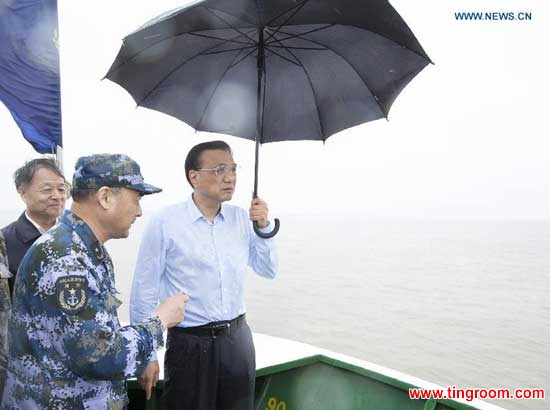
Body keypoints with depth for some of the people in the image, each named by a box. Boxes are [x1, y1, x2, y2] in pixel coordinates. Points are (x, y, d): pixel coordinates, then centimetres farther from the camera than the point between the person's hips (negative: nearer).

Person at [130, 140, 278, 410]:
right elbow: (144, 292, -8)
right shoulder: (165, 223, -13)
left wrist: (264, 228, -6)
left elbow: (268, 271, 9)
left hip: (238, 339, 5)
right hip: (190, 344, -4)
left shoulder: (241, 218, 1)